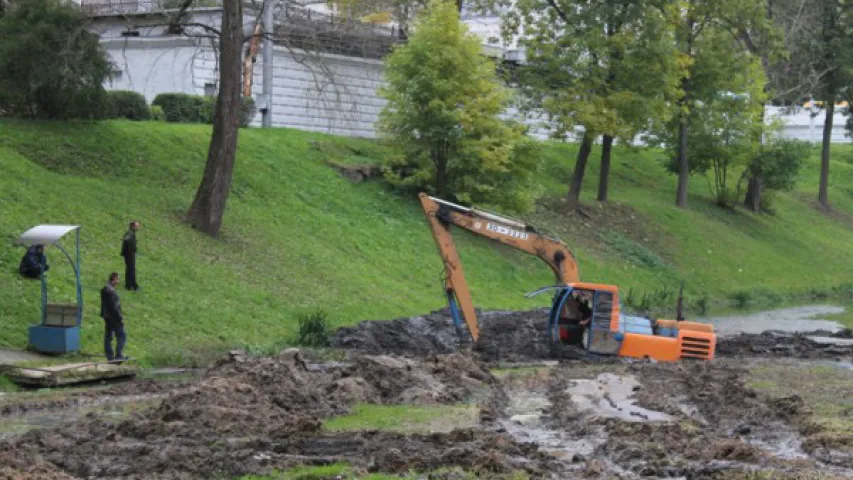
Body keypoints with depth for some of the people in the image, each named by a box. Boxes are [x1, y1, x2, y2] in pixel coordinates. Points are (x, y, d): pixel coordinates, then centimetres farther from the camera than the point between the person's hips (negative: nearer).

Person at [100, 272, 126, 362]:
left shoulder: (104, 289, 11)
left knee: (108, 337, 11)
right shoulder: (110, 291, -20)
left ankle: (110, 356, 15)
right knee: (121, 337, -2)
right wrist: (120, 318, -16)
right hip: (113, 317, -10)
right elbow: (113, 306, -22)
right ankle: (118, 355, -5)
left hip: (107, 317, 10)